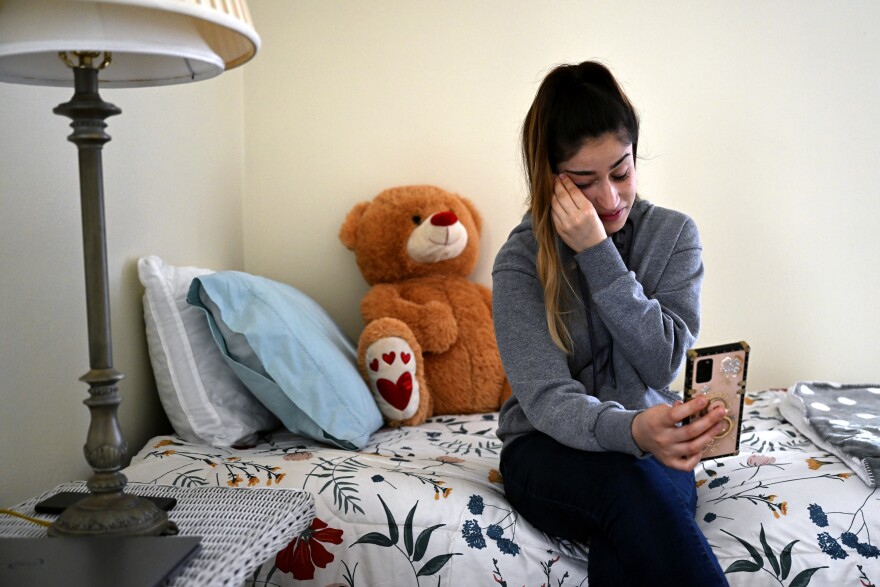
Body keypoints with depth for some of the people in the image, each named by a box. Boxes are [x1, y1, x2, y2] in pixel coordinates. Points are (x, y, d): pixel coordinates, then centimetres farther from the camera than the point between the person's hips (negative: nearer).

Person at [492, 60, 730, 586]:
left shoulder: (674, 234, 0)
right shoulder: (521, 260, -7)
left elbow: (663, 365, -12)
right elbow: (546, 398, -18)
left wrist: (599, 255, -20)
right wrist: (632, 430, -40)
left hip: (653, 446, 1)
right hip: (549, 450, -1)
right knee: (630, 486, -35)